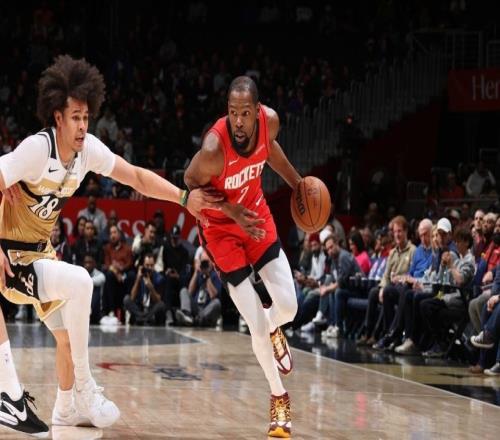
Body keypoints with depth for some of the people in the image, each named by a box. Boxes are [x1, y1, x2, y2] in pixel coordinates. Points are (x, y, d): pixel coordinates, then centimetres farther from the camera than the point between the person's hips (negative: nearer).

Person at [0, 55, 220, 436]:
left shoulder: (88, 149, -7)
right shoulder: (36, 148, -28)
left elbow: (137, 177, 2)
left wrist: (184, 198, -8)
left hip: (39, 251, 8)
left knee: (68, 334, 13)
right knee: (79, 282, -27)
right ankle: (84, 390, -15)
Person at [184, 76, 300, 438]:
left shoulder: (270, 121, -20)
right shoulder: (214, 148, -35)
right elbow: (192, 182, -15)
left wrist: (297, 183, 13)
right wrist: (234, 213, -23)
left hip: (257, 214, 4)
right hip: (222, 227, -4)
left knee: (288, 307, -3)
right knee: (257, 327, -7)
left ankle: (275, 330, 36)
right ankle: (279, 397, 16)